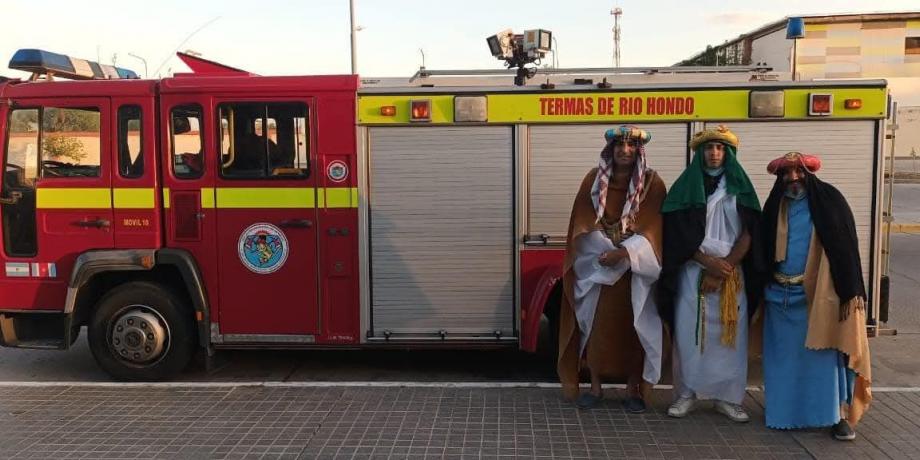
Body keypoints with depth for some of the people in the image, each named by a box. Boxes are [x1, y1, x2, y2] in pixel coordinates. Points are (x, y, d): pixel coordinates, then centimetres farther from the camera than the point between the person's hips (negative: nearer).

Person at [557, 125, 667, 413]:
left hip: (635, 269, -1)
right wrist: (605, 250, -13)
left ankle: (634, 390, 16)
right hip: (597, 266, 1)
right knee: (596, 326, 3)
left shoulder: (652, 183, -2)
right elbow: (583, 223, 1)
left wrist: (623, 253, -20)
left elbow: (652, 227, -7)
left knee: (633, 327, 3)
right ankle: (595, 387, 16)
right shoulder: (594, 179, 3)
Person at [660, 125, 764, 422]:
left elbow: (748, 233, 1)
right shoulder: (685, 186, 4)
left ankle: (727, 397, 12)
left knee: (729, 335, 1)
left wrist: (725, 267, -11)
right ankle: (687, 394, 9)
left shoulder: (740, 187, 7)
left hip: (732, 273, 1)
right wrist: (709, 262, -13)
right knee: (689, 333, -1)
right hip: (693, 271, -1)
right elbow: (678, 234, -3)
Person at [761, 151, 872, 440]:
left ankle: (838, 414, 6)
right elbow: (764, 251, 13)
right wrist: (762, 288, 8)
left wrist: (851, 292, -15)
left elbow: (846, 248, -8)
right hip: (781, 296, 4)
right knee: (785, 357, 9)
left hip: (820, 295, -4)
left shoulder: (829, 200, -3)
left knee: (825, 354, -3)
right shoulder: (774, 206, 9)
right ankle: (787, 412, 20)